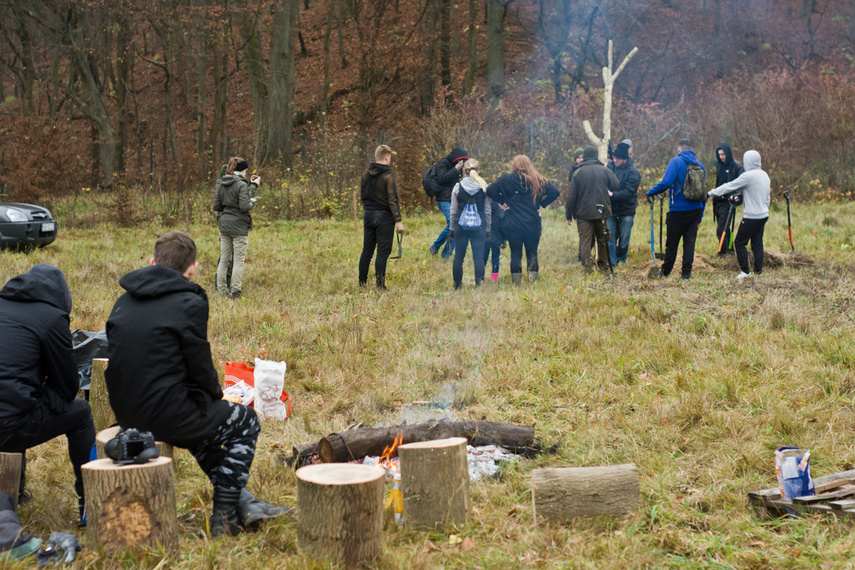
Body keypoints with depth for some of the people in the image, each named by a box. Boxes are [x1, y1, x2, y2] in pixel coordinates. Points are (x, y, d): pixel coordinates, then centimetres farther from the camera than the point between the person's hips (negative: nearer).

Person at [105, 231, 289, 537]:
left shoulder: (124, 301, 8)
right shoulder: (189, 303, -14)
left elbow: (126, 359, 15)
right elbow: (200, 367, -11)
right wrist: (217, 397, 12)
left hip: (125, 414, 8)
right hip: (166, 415, -8)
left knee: (201, 418, 35)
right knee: (245, 420, 18)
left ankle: (242, 502, 34)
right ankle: (224, 515, 14)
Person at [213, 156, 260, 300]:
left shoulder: (221, 184, 8)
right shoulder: (241, 185, -13)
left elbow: (216, 206, 11)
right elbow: (244, 206, -21)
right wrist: (252, 202, 1)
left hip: (224, 224, 7)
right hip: (239, 226, -7)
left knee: (224, 259, 12)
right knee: (238, 260, 0)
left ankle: (221, 290, 16)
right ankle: (235, 293, 2)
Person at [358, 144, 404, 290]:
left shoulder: (366, 174, 8)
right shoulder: (389, 175, -12)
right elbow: (393, 200, -14)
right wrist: (398, 221, -12)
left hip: (368, 216, 6)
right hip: (384, 217, -6)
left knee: (367, 250, 12)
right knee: (383, 252, -2)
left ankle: (361, 283, 16)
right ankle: (380, 286, -3)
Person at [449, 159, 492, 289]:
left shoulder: (458, 187, -2)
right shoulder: (484, 187, -1)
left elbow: (453, 211, 2)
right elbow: (488, 211, 3)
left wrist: (452, 228, 11)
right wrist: (487, 229, 12)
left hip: (461, 227, 0)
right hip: (479, 227, 0)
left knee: (458, 257, 8)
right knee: (478, 257, 1)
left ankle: (457, 285, 13)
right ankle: (479, 284, -4)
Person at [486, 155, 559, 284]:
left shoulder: (507, 180, -3)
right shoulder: (538, 180, 2)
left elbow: (490, 190, -8)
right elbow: (555, 192, 0)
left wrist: (504, 201, 0)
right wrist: (541, 204, 4)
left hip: (513, 224, -1)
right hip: (533, 224, 1)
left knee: (515, 253, 6)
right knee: (532, 253, 10)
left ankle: (516, 281, 6)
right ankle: (533, 280, 6)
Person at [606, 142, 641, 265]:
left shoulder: (633, 173, -12)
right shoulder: (611, 167, 1)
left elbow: (628, 193, -19)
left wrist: (612, 194, -27)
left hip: (626, 210, -3)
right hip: (611, 209, 3)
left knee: (624, 239, 7)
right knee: (610, 236, -2)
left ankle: (621, 261, 26)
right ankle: (611, 263, 4)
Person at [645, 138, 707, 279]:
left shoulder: (676, 162, -8)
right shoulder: (700, 166, 10)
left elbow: (666, 182, -21)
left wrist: (651, 192, -6)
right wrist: (700, 216, 18)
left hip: (678, 210, -5)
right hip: (695, 210, 5)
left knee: (672, 242, 5)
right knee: (690, 241, 7)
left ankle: (666, 271, 16)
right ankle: (686, 271, 5)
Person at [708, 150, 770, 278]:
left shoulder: (748, 176, -15)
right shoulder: (764, 175, 10)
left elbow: (730, 187, -10)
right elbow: (767, 198, 17)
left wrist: (712, 192, 1)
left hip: (751, 217, -8)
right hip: (763, 215, 8)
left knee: (739, 242, 1)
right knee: (757, 242, 12)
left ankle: (745, 270, 2)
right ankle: (758, 270, 12)